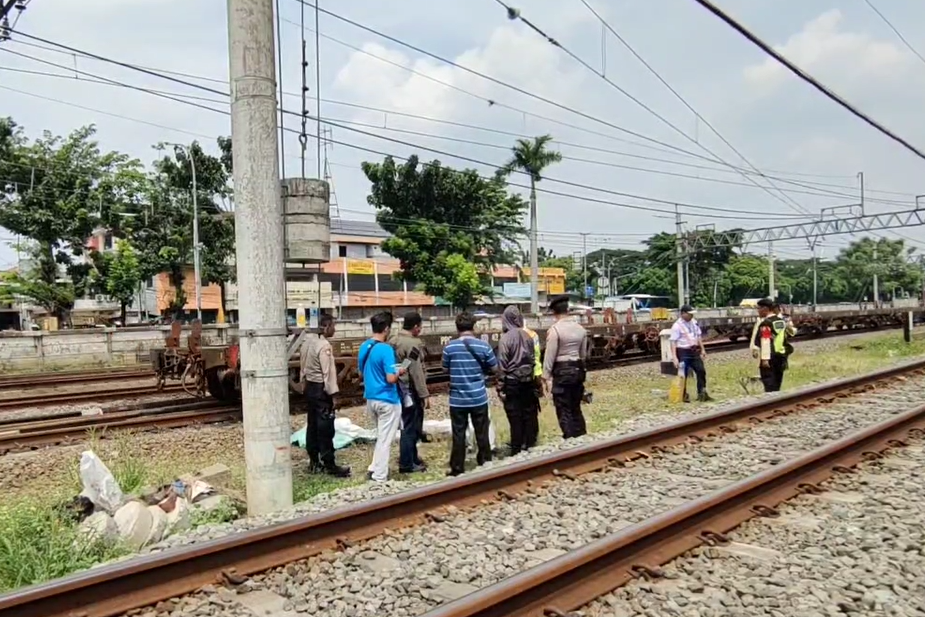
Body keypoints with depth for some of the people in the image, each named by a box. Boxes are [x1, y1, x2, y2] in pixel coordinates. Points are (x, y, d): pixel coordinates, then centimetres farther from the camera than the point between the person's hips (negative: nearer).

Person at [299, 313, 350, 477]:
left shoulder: (308, 341, 8)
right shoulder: (324, 345, -19)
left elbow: (303, 366, 13)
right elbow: (328, 372, -20)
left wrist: (305, 384, 19)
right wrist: (332, 393, -16)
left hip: (309, 387, 9)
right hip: (321, 389, -9)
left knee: (312, 425, 14)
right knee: (325, 428, -3)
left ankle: (314, 462, 22)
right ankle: (329, 465, 2)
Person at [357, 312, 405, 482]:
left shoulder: (364, 347, 4)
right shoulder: (386, 349, -20)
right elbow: (391, 379, -24)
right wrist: (399, 372, -5)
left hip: (370, 398, 8)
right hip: (387, 400, -8)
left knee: (381, 436, 23)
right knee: (385, 439, 3)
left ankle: (374, 468, 25)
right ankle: (379, 476, 9)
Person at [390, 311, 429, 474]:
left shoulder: (393, 341, 8)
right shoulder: (413, 343, -19)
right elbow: (416, 372, -21)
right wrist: (424, 394, -17)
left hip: (400, 389, 9)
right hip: (411, 391, -9)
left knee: (408, 426, 20)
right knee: (410, 427, 1)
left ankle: (411, 458, 31)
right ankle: (406, 464, 9)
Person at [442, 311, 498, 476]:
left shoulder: (449, 347, -8)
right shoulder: (483, 345, -7)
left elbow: (445, 369, 4)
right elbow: (494, 369, 3)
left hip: (457, 399, 0)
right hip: (479, 398, 1)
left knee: (458, 435, 8)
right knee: (482, 433, 12)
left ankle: (457, 469, 15)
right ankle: (485, 465, 23)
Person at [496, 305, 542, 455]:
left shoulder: (505, 339, -13)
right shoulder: (528, 336, 1)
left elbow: (502, 365, -13)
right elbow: (533, 359, 7)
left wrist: (501, 387, -7)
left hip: (512, 382, -5)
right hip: (528, 381, 5)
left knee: (515, 417, 2)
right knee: (530, 415, 12)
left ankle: (517, 451, 8)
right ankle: (530, 447, 21)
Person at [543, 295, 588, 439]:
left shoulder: (554, 329, -15)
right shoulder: (580, 329, 5)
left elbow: (550, 356, -14)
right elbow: (583, 354, 12)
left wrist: (546, 376, -8)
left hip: (561, 372, -6)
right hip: (577, 370, 6)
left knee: (564, 411, 2)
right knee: (576, 408, 17)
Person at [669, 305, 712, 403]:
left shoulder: (694, 322, 8)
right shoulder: (677, 326, -14)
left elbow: (699, 336, 19)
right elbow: (673, 342, -18)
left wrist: (702, 349, 16)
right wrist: (674, 357, -24)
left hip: (694, 351, 7)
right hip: (683, 352, -7)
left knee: (701, 370, 7)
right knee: (683, 374, 1)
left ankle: (702, 393, 19)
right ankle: (683, 395, 13)